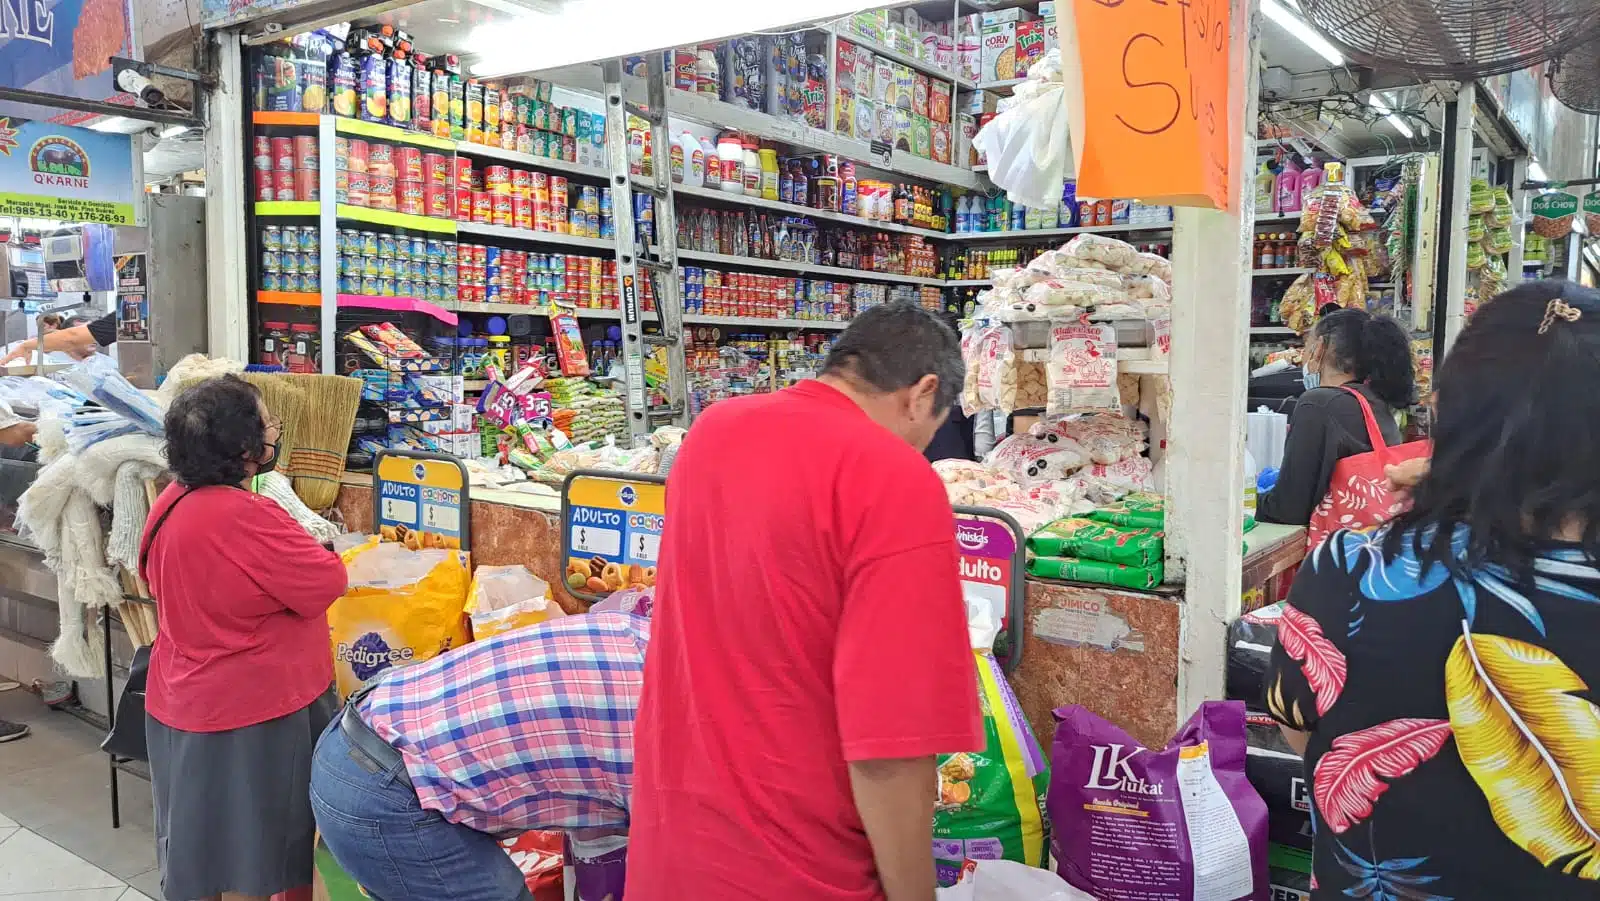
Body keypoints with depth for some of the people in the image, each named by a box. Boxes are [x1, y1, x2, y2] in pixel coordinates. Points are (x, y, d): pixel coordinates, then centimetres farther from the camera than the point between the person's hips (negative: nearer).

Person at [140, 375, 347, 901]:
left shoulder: (172, 502, 1)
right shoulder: (245, 517, -28)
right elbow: (329, 581, -22)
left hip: (183, 699, 9)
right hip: (250, 709, -9)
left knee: (202, 846, 23)